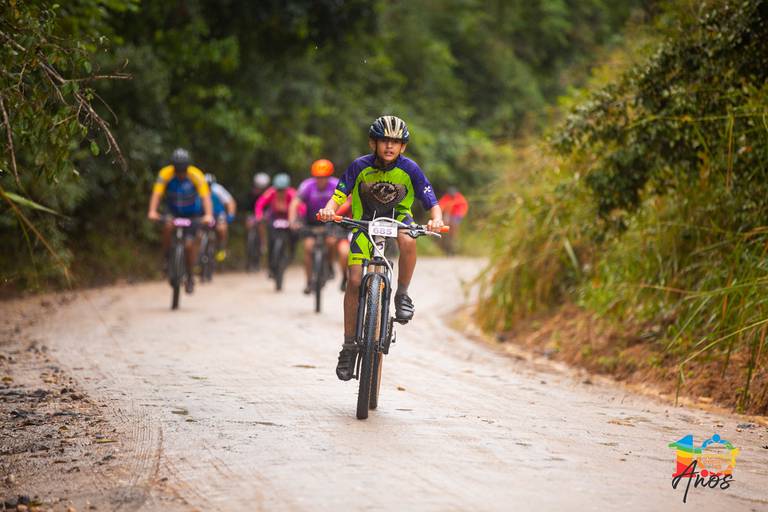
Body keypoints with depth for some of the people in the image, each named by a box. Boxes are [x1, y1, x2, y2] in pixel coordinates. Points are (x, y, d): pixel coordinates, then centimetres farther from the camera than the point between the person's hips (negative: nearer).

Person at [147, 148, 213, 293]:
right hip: (174, 212, 1)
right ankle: (167, 258, -12)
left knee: (189, 246, -10)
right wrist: (152, 211, -50)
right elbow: (157, 194, -33)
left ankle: (190, 276, 13)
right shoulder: (165, 174, -24)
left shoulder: (196, 176, -26)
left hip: (192, 214, -1)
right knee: (168, 225, -32)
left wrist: (208, 215, -51)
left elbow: (205, 196, -35)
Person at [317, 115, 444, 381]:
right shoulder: (360, 166, -17)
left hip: (398, 217, 0)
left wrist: (436, 220, -41)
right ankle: (349, 345, 0)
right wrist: (329, 210, -40)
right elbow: (339, 196, -17)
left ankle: (402, 296, -13)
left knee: (408, 241, -38)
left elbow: (432, 203, -19)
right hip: (365, 220, 0)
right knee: (355, 281, -12)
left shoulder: (409, 169, -18)